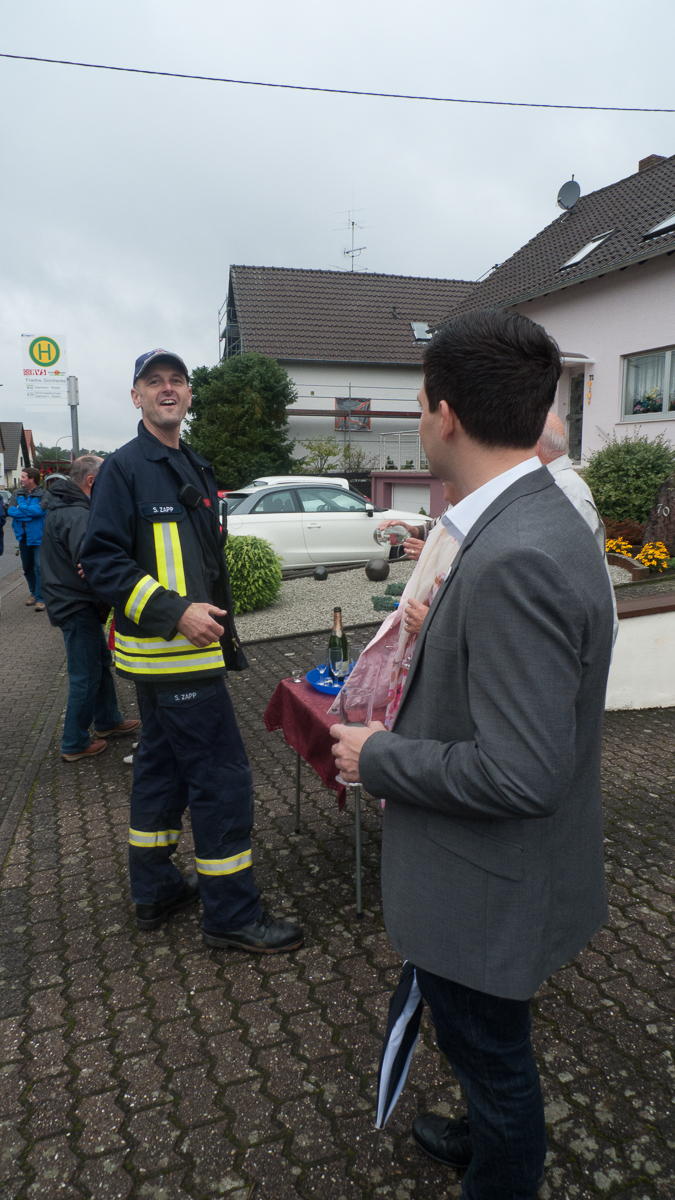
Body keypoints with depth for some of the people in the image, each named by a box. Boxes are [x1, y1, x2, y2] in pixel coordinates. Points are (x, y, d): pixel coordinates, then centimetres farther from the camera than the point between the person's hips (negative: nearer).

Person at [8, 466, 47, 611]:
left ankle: (40, 598, -3)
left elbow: (40, 509, -24)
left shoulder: (43, 494, -8)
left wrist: (20, 509, -12)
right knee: (27, 567, 16)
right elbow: (10, 511, -4)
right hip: (23, 536, 6)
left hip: (38, 536, -6)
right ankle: (33, 593, 33)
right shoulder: (17, 493, 8)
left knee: (39, 567, -9)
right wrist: (30, 512, -17)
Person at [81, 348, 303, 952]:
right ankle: (233, 914, 9)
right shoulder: (125, 468, -10)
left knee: (164, 767, 17)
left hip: (192, 647, 9)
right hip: (170, 652, -9)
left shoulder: (195, 469, 16)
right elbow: (103, 560, -17)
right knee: (223, 777, -5)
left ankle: (155, 889, 33)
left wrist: (222, 625, 19)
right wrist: (175, 612, -24)